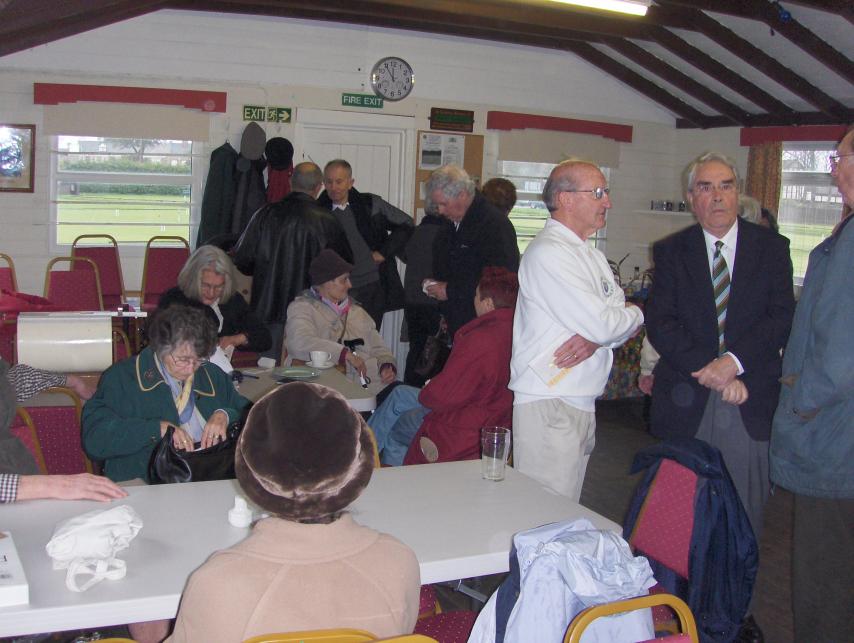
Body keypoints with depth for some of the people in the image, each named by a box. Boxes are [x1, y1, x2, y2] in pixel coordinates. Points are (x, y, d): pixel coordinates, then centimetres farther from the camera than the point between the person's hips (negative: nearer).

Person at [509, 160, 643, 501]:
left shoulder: (591, 255, 17)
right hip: (548, 405, -9)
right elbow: (602, 324, -20)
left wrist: (595, 337, -13)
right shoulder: (548, 253, -14)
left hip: (582, 404, 9)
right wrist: (636, 314, 1)